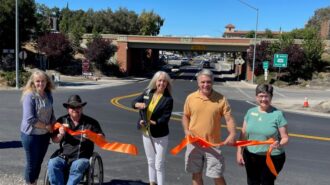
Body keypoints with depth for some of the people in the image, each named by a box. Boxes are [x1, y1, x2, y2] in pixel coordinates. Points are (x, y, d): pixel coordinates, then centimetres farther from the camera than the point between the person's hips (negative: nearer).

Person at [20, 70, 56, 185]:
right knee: (32, 163, 8)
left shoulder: (48, 95, 1)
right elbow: (30, 119, -23)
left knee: (39, 162, 18)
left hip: (45, 134, 6)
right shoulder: (29, 96, -18)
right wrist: (46, 126, -15)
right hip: (31, 135, -6)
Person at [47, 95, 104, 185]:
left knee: (77, 166, -34)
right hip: (63, 157, 3)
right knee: (52, 163, -26)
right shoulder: (62, 121, 9)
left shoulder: (91, 122, 3)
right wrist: (60, 135, -10)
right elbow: (55, 140, 12)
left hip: (82, 158, -2)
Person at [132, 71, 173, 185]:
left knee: (159, 165, 2)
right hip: (146, 133, 5)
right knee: (151, 162, 21)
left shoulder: (168, 99, -15)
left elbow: (164, 119, -19)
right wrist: (138, 104, -16)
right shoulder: (147, 93, -1)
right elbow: (133, 102, 6)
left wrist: (150, 122, -29)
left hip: (160, 136, -5)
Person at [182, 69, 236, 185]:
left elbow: (229, 119, -8)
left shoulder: (221, 99, -7)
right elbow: (185, 116, 9)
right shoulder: (191, 98, -1)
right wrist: (186, 131, -7)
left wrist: (232, 134, -25)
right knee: (196, 174, 16)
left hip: (213, 144, -2)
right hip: (194, 143, 2)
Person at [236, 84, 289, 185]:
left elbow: (285, 138, -8)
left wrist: (279, 144, -28)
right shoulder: (250, 112, 1)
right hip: (251, 156, 4)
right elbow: (243, 135, 6)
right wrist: (239, 152, 3)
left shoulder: (278, 114, -10)